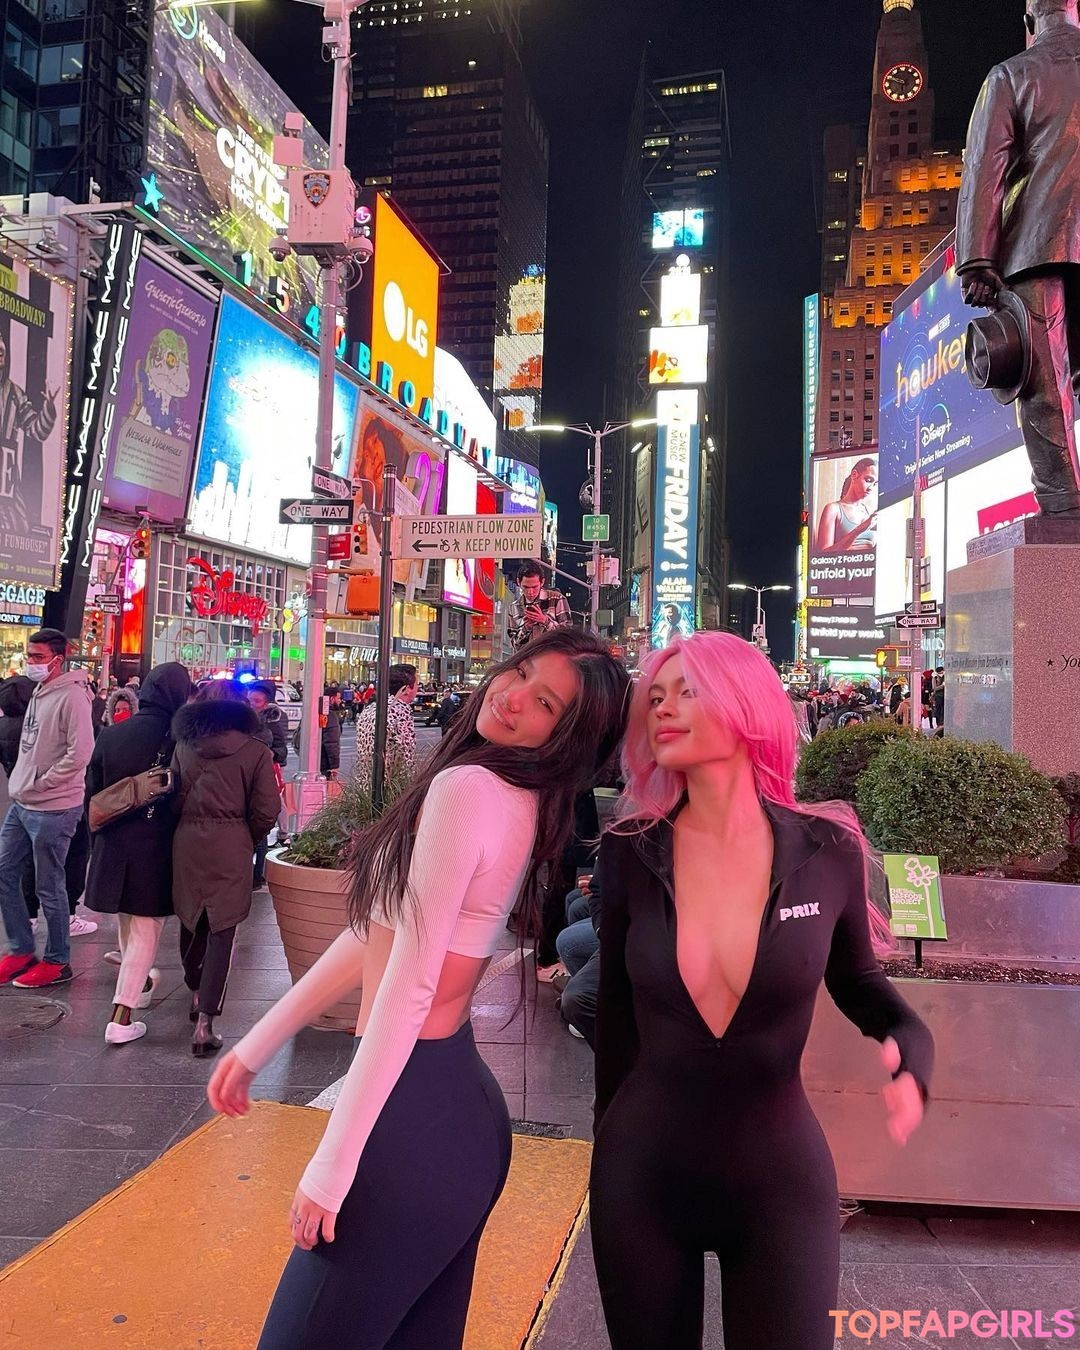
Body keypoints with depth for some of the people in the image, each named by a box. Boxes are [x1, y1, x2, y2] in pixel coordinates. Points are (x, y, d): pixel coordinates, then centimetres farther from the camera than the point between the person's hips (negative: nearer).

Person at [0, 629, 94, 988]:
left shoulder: (72, 696, -15)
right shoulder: (39, 693, 13)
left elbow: (79, 754, -21)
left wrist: (39, 784, -15)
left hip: (53, 809, -9)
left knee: (49, 888, 1)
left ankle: (57, 962, 15)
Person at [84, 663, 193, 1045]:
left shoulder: (111, 734, 0)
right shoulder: (176, 738, -14)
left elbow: (92, 793, 7)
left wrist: (99, 838, 19)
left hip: (113, 843, 5)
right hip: (156, 846, -5)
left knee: (126, 920, 23)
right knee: (146, 928, 5)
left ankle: (139, 982, 45)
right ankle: (121, 1017, 3)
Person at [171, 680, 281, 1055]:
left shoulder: (184, 745, 3)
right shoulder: (255, 751, -6)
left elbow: (173, 799, 6)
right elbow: (266, 810, -6)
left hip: (187, 842, 3)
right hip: (231, 846, -3)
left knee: (191, 920, 22)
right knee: (221, 930, 2)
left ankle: (196, 994, 40)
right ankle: (204, 1022, -1)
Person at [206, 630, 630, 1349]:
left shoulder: (468, 786, -20)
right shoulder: (525, 801, 8)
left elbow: (409, 987, -21)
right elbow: (374, 929, 11)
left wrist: (332, 1165, -15)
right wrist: (256, 1045, 16)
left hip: (414, 1115, -9)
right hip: (464, 1102, 9)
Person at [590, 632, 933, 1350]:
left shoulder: (828, 851, -12)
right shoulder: (629, 854, -10)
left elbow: (857, 979, 6)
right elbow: (617, 1006, 3)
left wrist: (913, 1044, -14)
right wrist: (610, 1142, 12)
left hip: (780, 1178, -1)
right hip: (641, 1174, 1)